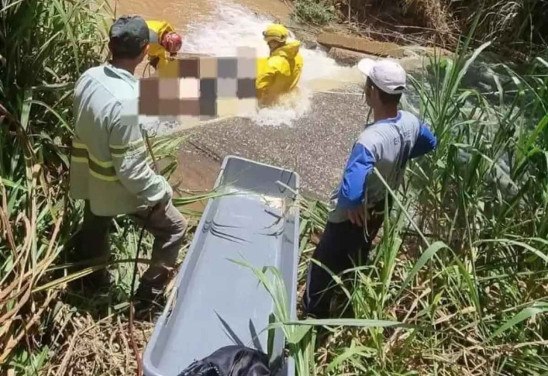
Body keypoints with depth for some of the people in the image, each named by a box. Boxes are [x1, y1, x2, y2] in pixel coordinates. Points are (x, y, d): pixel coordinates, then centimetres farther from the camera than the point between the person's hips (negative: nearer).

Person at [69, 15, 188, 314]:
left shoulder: (89, 77, -10)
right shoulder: (127, 102, -35)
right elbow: (130, 169, -28)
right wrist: (160, 191, -15)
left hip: (89, 180, 8)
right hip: (118, 188, -8)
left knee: (94, 230, 30)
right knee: (174, 228, 12)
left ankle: (93, 280, 55)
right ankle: (148, 295, 21)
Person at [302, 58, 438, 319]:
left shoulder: (371, 140, -39)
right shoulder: (410, 123, -14)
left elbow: (350, 192, -48)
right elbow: (430, 143, 10)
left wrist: (351, 206, -25)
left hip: (353, 216, -8)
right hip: (380, 209, 8)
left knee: (323, 266, 15)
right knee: (355, 261, 30)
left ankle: (314, 315, 35)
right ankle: (347, 311, 51)